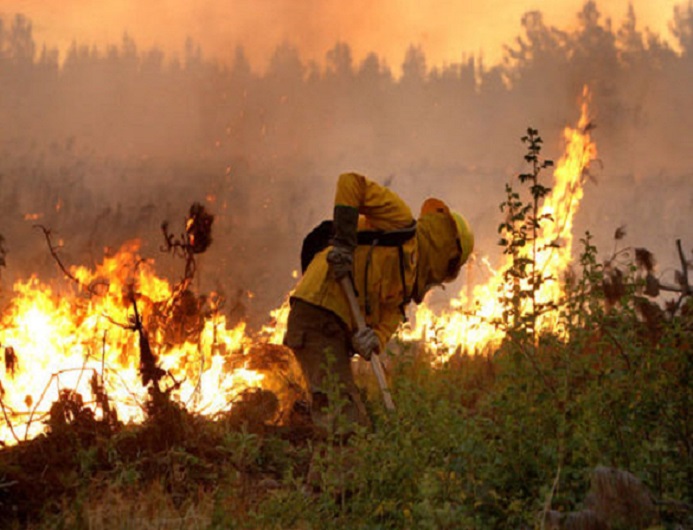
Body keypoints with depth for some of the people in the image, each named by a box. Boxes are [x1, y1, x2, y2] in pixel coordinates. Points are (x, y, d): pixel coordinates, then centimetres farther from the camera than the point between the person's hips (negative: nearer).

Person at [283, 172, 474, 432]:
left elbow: (388, 320, 11)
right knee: (342, 419, -17)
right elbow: (351, 183, -6)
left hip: (339, 328, 10)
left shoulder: (406, 284, 26)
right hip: (317, 312, -10)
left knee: (356, 421, 10)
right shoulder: (402, 222, 2)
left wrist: (375, 339, -13)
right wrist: (343, 242, -16)